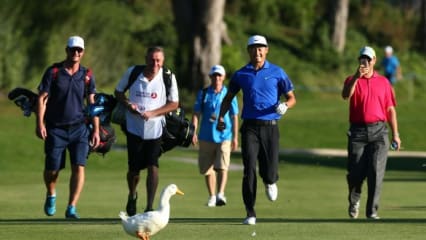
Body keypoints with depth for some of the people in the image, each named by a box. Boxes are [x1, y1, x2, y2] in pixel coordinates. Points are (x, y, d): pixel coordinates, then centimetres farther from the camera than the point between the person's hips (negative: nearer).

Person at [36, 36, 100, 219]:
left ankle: (71, 208, -10)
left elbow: (93, 103, 9)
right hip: (55, 128, -1)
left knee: (79, 167, -12)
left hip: (79, 128, 1)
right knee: (52, 169, 2)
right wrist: (40, 124, -14)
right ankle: (51, 196, 33)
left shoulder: (86, 75, 4)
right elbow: (42, 98, -3)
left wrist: (96, 130, 4)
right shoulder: (53, 72, -2)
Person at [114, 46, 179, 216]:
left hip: (155, 129, -1)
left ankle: (150, 206, -6)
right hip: (134, 129, 1)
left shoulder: (168, 77, -5)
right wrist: (128, 104, -11)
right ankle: (132, 196, 36)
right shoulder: (132, 73, -3)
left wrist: (152, 113, -16)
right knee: (134, 169, 6)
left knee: (152, 167, -11)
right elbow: (118, 92, 11)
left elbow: (174, 103, -3)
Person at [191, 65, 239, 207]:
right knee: (207, 169, 6)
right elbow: (196, 114, 5)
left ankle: (220, 194, -26)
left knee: (222, 167, -17)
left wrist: (235, 137, 5)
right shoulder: (203, 94, 7)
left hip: (224, 137, -2)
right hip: (206, 137, 2)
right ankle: (212, 196, 18)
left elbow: (234, 117, 7)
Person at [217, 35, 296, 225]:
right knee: (249, 170, -11)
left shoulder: (277, 72, 5)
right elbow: (229, 97, 20)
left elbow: (291, 97, 8)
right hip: (250, 127, 1)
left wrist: (285, 106, -14)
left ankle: (270, 182, 37)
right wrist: (221, 117, 6)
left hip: (270, 126, 0)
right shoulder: (241, 74, 9)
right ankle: (250, 214, -8)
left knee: (270, 172, -3)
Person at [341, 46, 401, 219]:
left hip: (378, 131, 1)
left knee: (376, 171, -8)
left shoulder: (383, 82, 11)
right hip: (358, 131, 0)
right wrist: (357, 77, -28)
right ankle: (354, 201, 28)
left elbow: (390, 109, 11)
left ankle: (372, 210, -4)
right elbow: (345, 95, -16)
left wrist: (395, 134, 6)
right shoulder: (352, 80, 7)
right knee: (355, 172, 0)